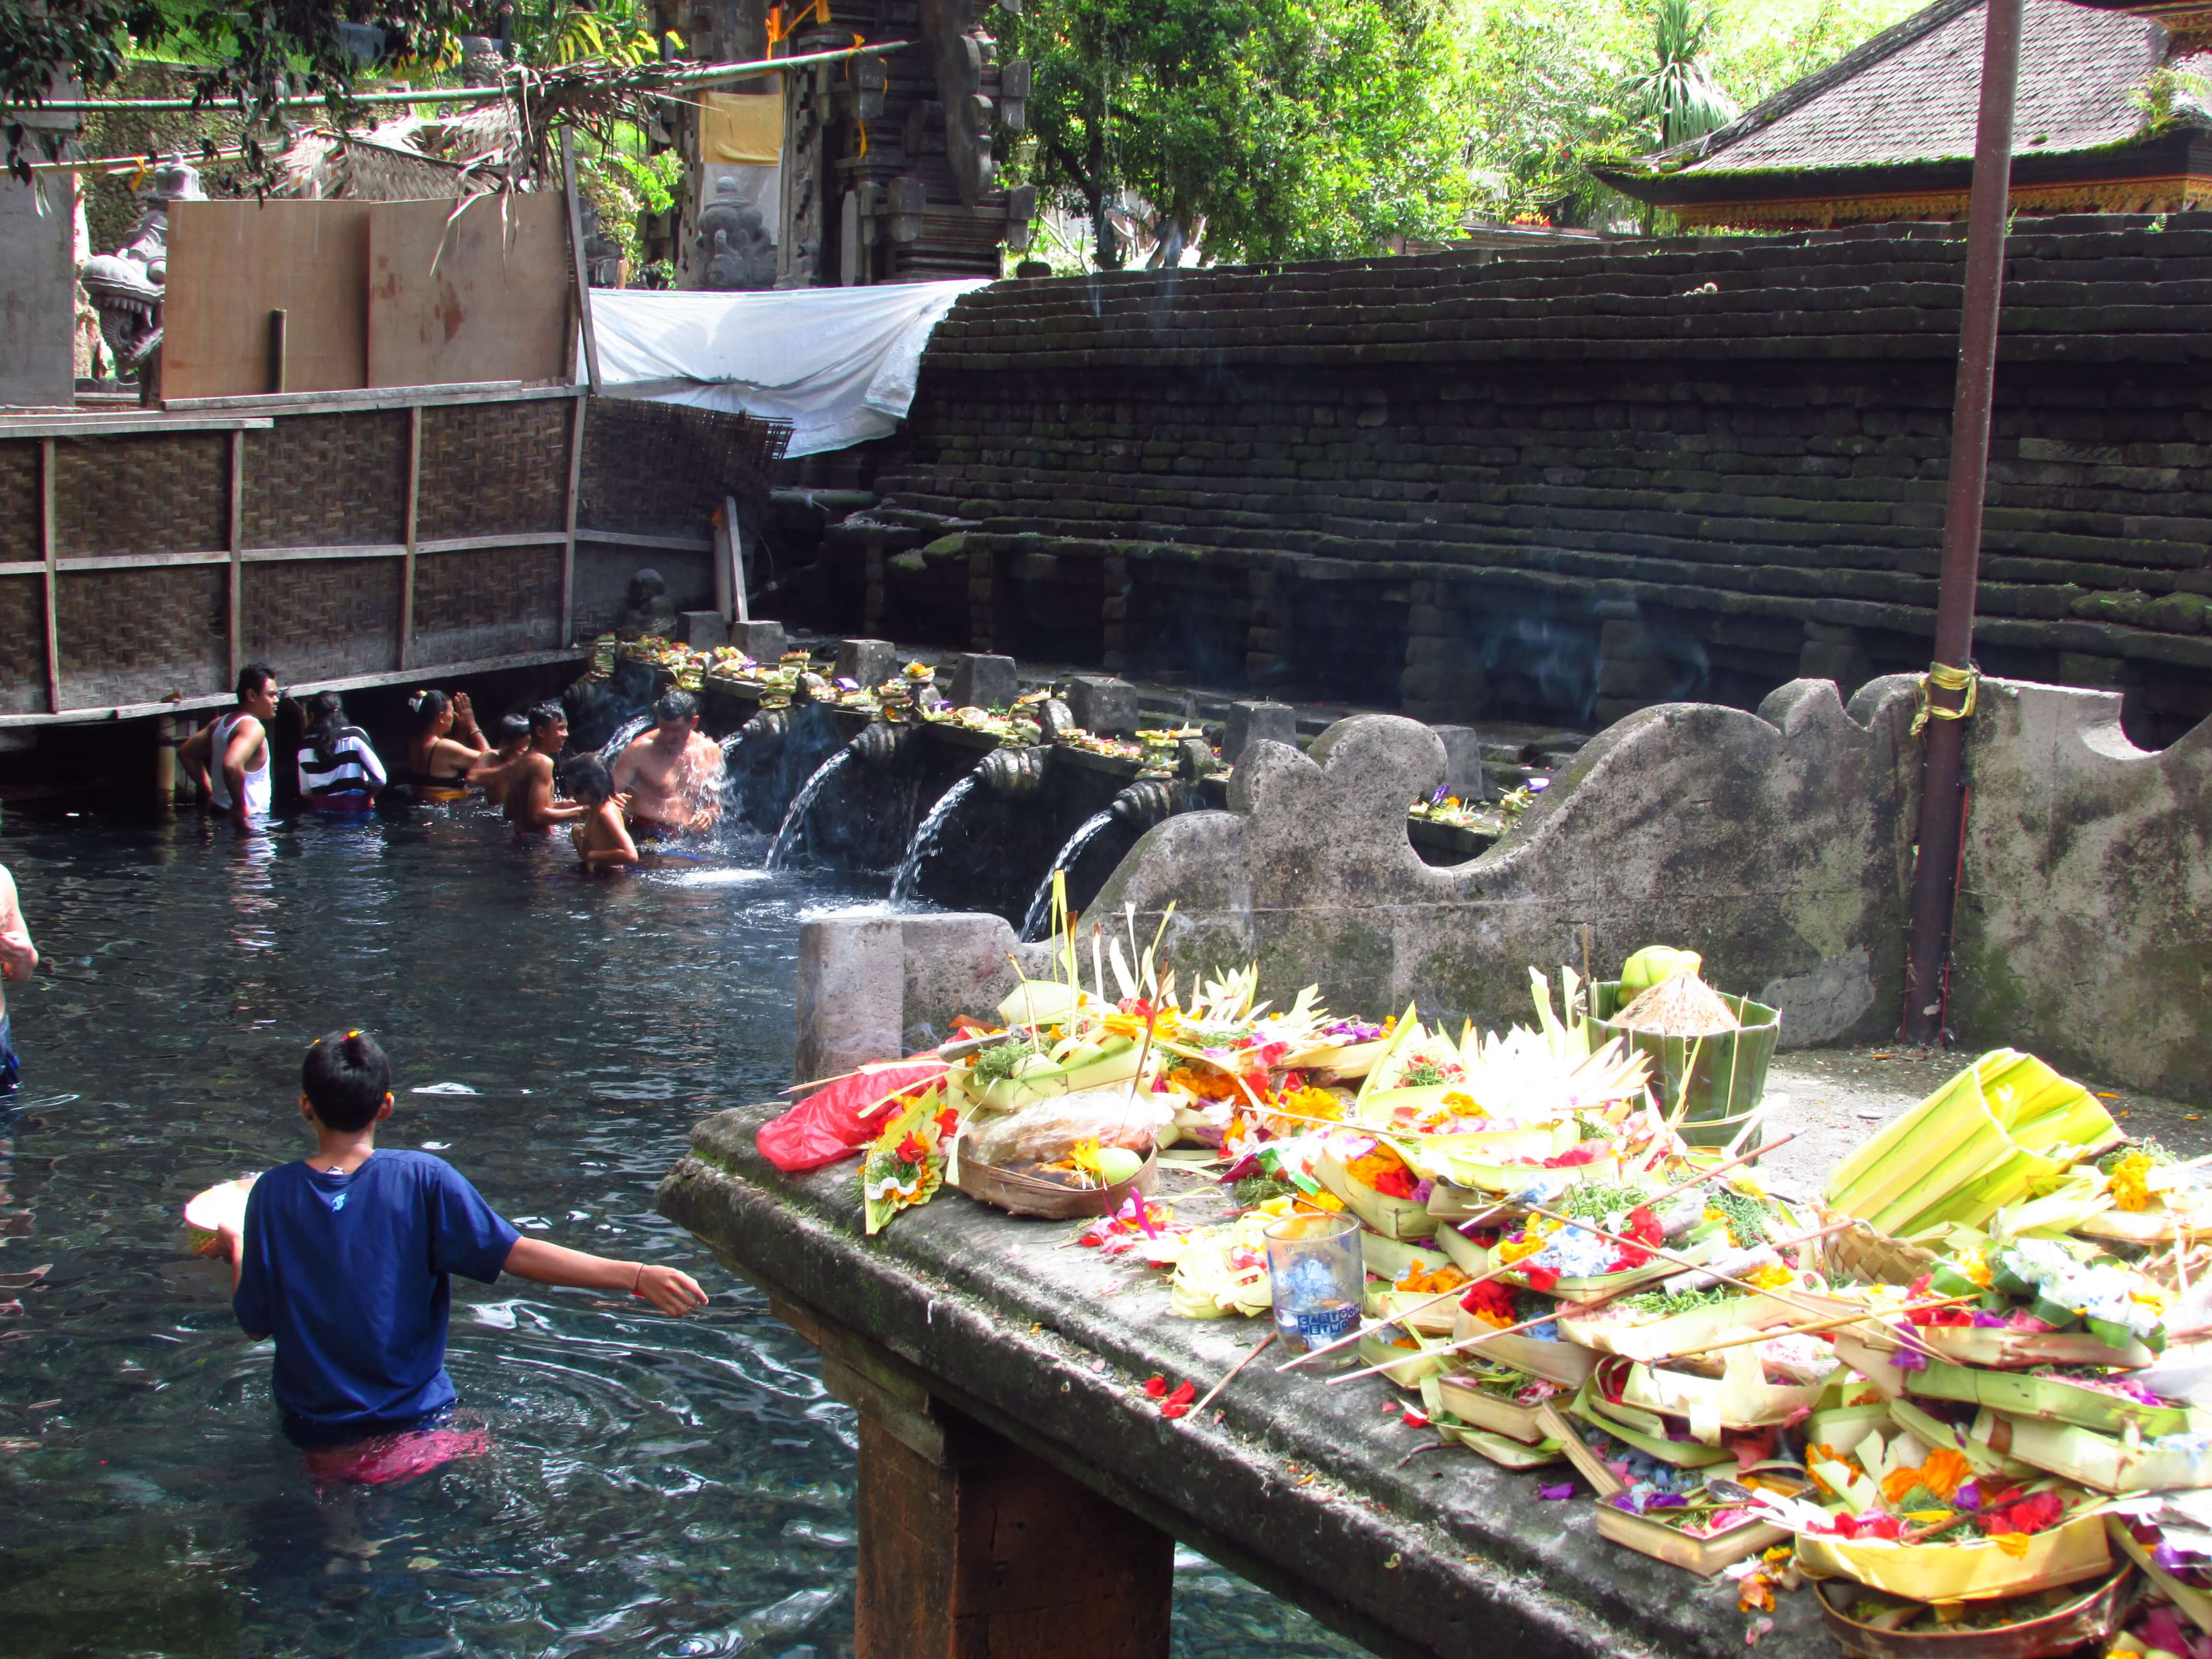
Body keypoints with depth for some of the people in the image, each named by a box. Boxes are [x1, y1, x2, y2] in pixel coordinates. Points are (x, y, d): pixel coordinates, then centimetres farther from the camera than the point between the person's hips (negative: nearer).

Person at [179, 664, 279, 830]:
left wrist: (210, 790, 18)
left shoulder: (221, 723, 13)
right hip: (249, 822, -10)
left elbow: (186, 752, 24)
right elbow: (232, 765, -36)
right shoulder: (253, 728, -18)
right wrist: (240, 807, -24)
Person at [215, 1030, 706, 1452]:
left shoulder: (273, 1194, -7)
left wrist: (236, 1248, 18)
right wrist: (637, 1276, -18)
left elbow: (255, 1324, -1)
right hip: (411, 1422, -1)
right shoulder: (421, 1179, -11)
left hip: (311, 1427, 1)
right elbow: (517, 1254, -16)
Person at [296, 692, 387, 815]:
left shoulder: (306, 748, 2)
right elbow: (379, 779, -9)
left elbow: (305, 792, 7)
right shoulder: (355, 737, -6)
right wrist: (368, 796, 9)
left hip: (322, 814, 2)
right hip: (356, 812, -2)